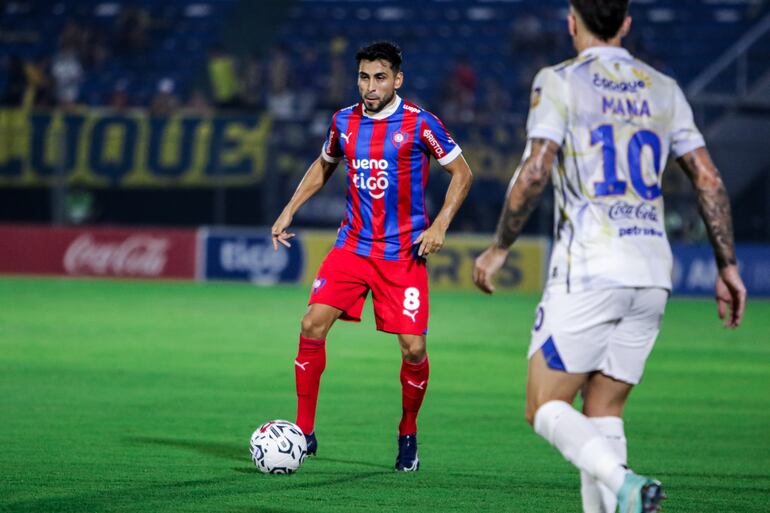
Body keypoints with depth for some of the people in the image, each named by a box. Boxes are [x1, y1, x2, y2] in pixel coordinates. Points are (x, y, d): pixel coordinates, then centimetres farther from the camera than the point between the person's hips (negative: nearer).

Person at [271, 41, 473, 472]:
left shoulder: (419, 123, -8)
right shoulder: (344, 122, 5)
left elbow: (462, 174, -1)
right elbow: (323, 166, 24)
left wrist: (440, 226, -12)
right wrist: (290, 210, 14)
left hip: (405, 252, -3)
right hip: (353, 244, 3)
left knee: (414, 348, -7)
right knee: (313, 325, -12)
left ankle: (408, 434, 18)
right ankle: (305, 431, -2)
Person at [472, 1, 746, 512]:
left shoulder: (559, 82, -2)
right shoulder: (663, 89, 14)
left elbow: (535, 172, -12)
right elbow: (709, 180, 11)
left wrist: (499, 248, -2)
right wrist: (727, 267, 15)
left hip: (588, 271, -5)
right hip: (652, 274, 5)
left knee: (546, 409, 0)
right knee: (603, 416, 11)